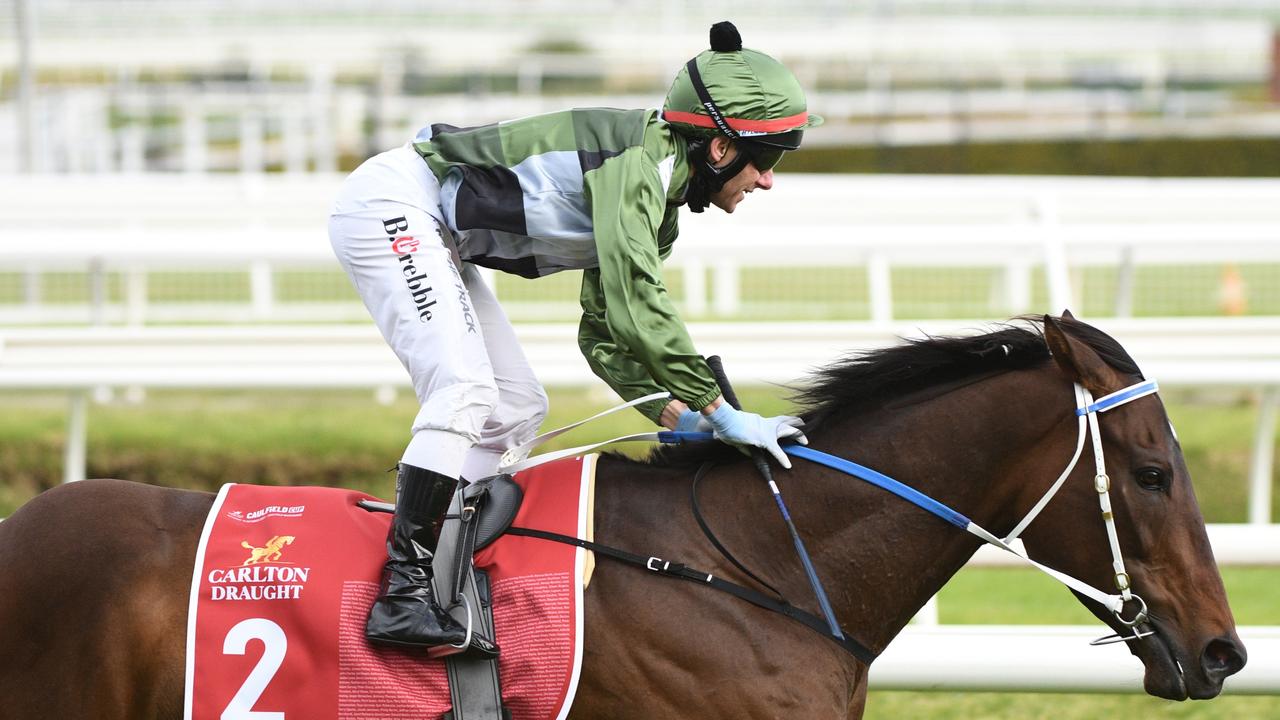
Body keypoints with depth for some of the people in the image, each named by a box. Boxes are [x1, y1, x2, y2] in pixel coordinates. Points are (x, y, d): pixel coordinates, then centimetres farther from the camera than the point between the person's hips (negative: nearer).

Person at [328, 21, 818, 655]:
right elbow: (635, 309, -30)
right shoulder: (641, 158, -21)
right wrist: (720, 414, -23)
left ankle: (421, 544, 11)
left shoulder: (659, 204, 10)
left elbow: (603, 336, 14)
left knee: (517, 408, 11)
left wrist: (678, 416, 2)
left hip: (433, 237, 11)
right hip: (389, 204, -11)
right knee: (466, 389, -22)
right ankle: (403, 594, -24)